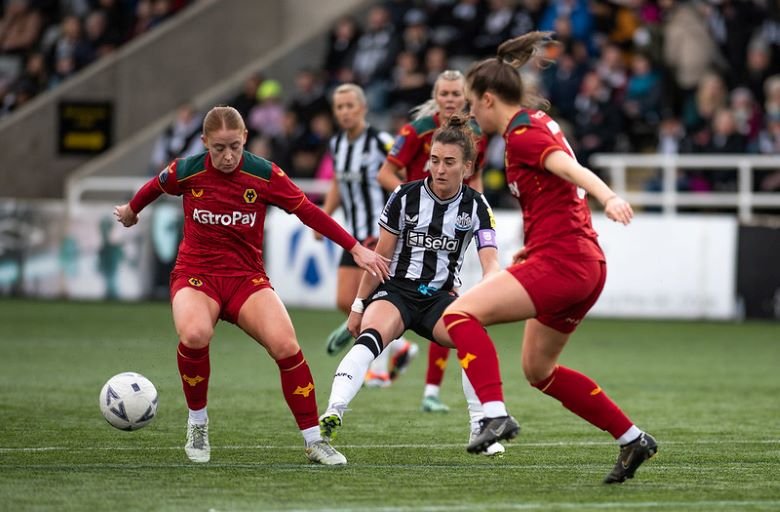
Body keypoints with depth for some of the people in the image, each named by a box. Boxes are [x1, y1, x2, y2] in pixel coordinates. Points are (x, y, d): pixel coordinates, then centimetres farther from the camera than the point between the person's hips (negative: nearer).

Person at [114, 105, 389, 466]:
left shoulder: (265, 175, -8)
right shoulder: (186, 172, -8)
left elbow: (310, 213, -1)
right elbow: (155, 187, 15)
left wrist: (357, 249, -3)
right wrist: (131, 211, 34)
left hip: (247, 277, 1)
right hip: (195, 274, -1)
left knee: (285, 345, -24)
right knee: (194, 335, -34)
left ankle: (314, 440, -8)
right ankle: (197, 422, -7)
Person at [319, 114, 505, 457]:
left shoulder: (475, 207, -3)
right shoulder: (406, 197, -6)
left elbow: (490, 264, -14)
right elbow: (380, 256, 2)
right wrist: (358, 306, 3)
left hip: (440, 298, 2)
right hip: (394, 291, -2)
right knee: (369, 339, -34)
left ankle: (482, 432, -11)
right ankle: (330, 419, -47)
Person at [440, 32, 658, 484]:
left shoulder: (522, 133, -11)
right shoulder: (538, 122, 18)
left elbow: (571, 169, -29)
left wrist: (610, 198, -46)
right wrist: (533, 247, 27)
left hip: (560, 262, -10)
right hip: (587, 264, 10)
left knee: (461, 313, -15)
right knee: (538, 369, 22)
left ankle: (496, 415, -29)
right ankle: (633, 439, 24)